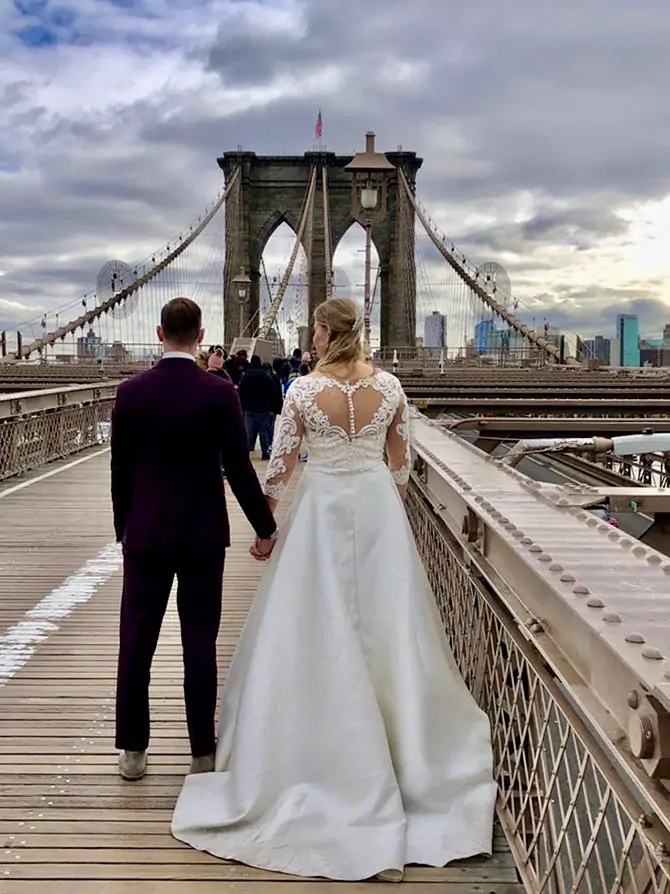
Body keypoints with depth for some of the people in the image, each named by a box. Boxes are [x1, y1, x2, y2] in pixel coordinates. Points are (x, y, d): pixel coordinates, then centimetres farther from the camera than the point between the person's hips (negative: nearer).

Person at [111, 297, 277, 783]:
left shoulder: (131, 391, -3)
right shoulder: (220, 392, -9)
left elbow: (121, 470, 3)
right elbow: (239, 469, -8)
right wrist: (265, 528, 3)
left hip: (145, 535, 2)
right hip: (203, 534, -1)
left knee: (136, 643, 10)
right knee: (200, 645, 6)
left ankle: (133, 749, 17)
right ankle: (203, 751, 14)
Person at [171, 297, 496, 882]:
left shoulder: (304, 390, -11)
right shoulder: (390, 387, -3)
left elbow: (280, 466, -6)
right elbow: (401, 464, 6)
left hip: (322, 508, -3)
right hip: (379, 506, 3)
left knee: (317, 631, 7)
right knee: (385, 627, 12)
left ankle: (321, 751, 18)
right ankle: (402, 742, 23)